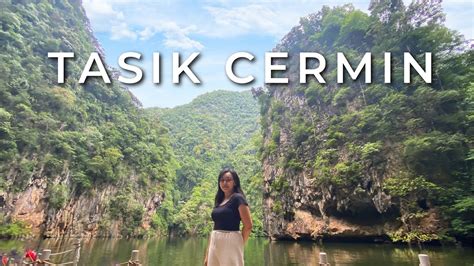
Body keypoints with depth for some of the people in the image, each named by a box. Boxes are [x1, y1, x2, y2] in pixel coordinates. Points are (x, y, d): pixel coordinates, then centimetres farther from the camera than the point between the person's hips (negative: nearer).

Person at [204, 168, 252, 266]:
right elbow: (215, 226, 14)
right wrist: (207, 254, 11)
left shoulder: (237, 198, -7)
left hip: (230, 243, -7)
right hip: (215, 243, 7)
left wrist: (239, 244, -1)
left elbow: (248, 225, -13)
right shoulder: (219, 201, 14)